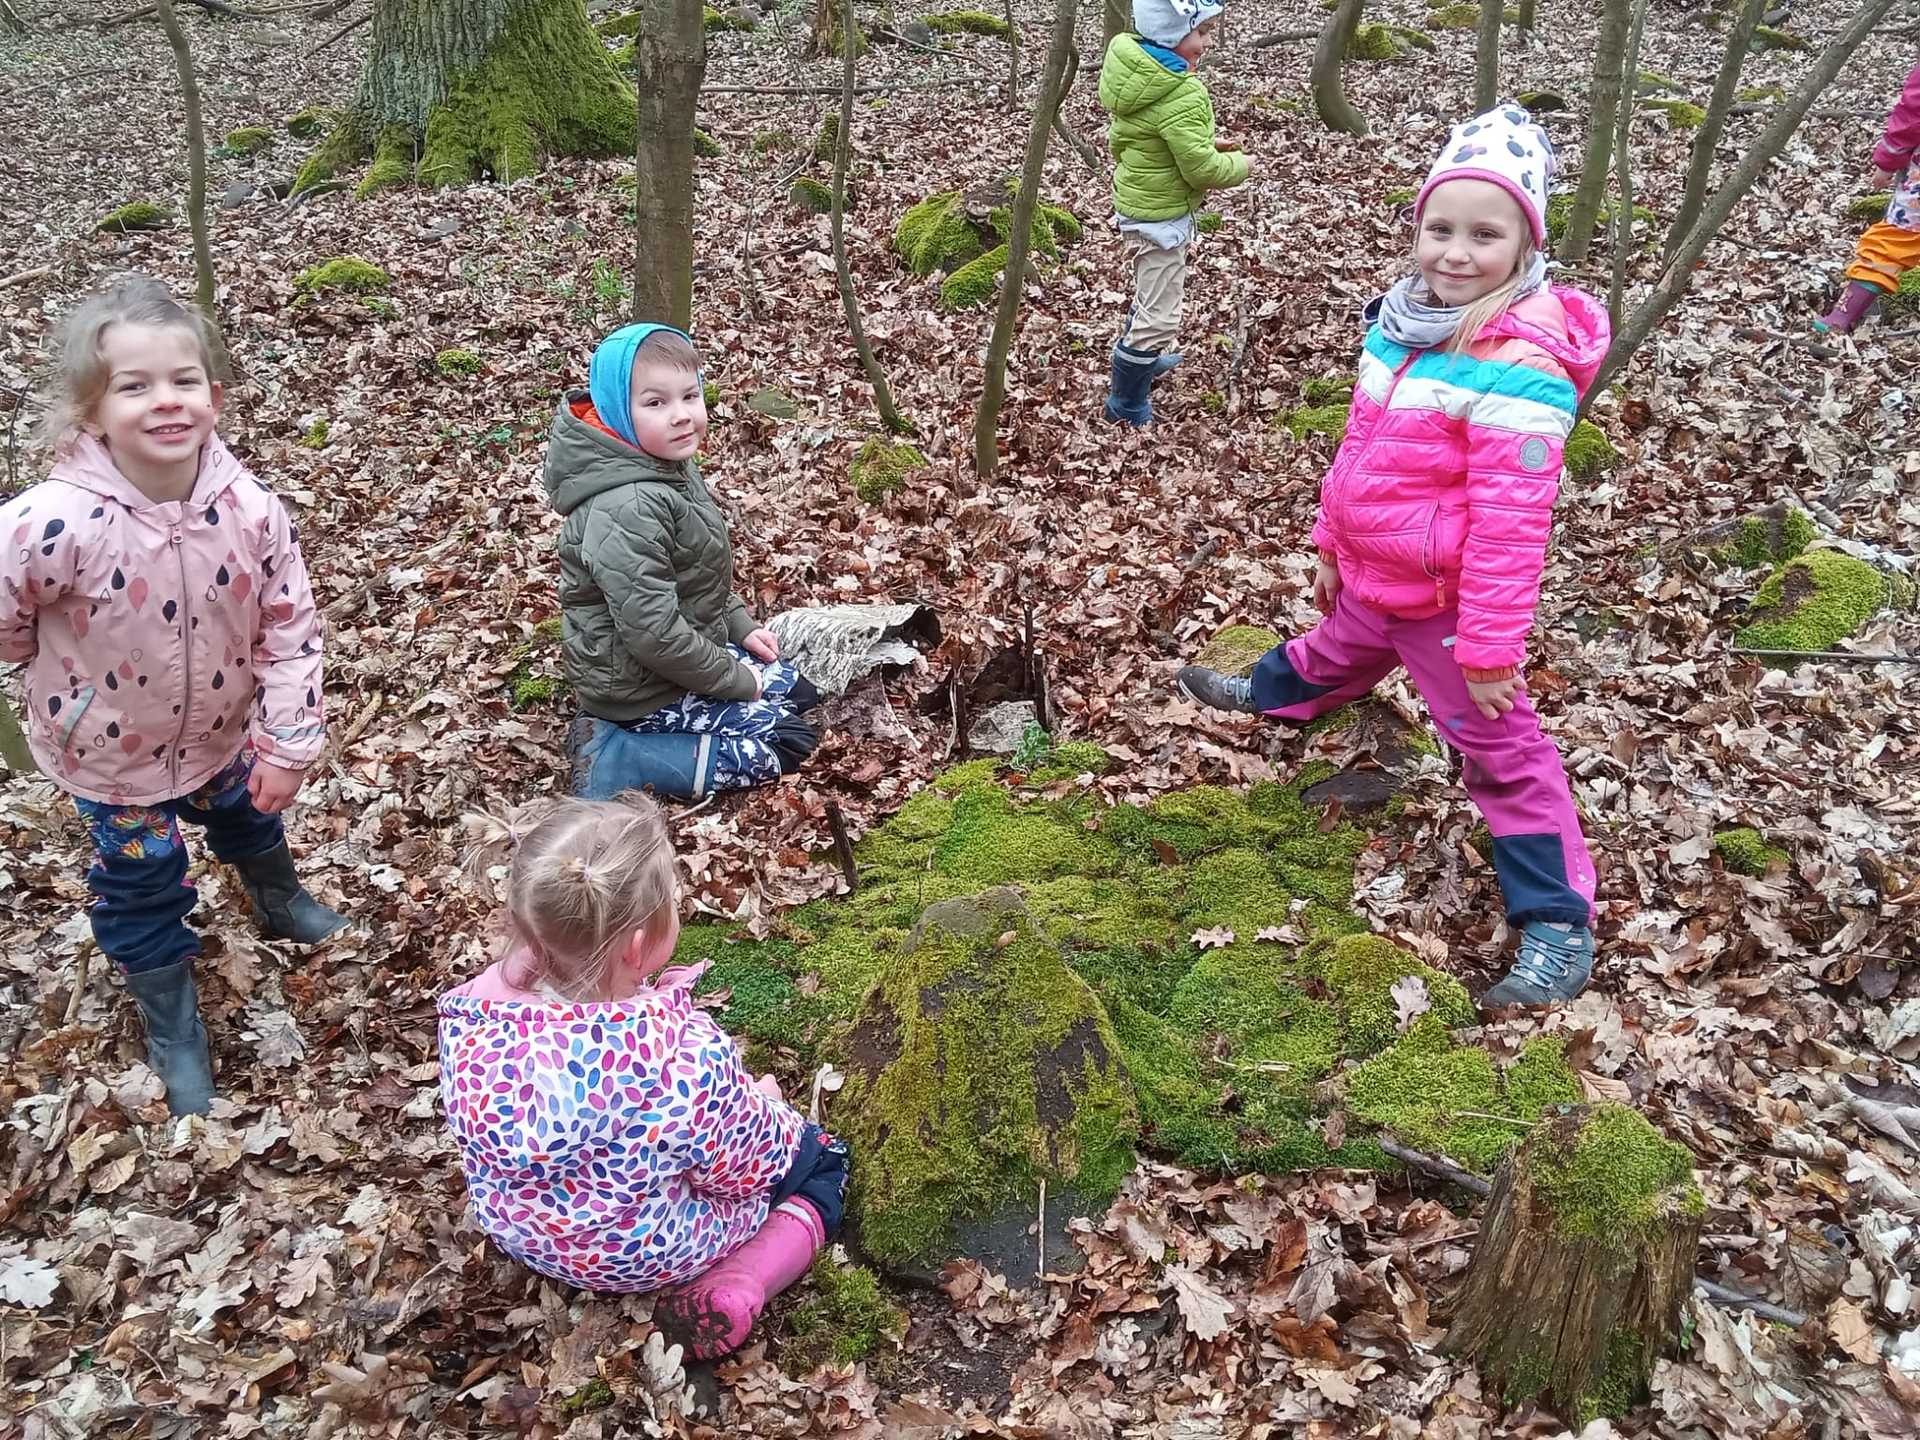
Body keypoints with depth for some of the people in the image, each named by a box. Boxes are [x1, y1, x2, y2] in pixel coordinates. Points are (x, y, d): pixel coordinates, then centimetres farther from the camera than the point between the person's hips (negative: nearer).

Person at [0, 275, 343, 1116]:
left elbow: (290, 627, -14)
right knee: (142, 888, 15)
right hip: (110, 753, -3)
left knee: (252, 824, 31)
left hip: (222, 732, 3)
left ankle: (278, 901, 66)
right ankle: (172, 1028, 40)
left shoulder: (250, 510, -24)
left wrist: (288, 742, -13)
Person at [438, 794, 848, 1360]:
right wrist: (759, 1104, 1)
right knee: (819, 1154, 14)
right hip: (647, 1258, -7)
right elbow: (746, 1169, -21)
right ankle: (736, 1286, -2)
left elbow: (473, 1135, -2)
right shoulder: (684, 1054, -39)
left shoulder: (471, 1012, -25)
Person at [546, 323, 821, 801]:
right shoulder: (626, 509, -30)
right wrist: (735, 680, -19)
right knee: (788, 743, -8)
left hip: (685, 650, 10)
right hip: (641, 686, -10)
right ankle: (614, 758, -7)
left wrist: (740, 624, 9)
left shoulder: (669, 465, 1)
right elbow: (652, 630, -30)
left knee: (795, 690, 19)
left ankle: (620, 729, 12)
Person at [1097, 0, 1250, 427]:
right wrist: (1240, 163, -4)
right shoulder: (1183, 95, -29)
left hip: (1136, 200, 10)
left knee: (1150, 292, 30)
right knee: (1160, 316, 1)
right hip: (1160, 215, -10)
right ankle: (1127, 405, 12)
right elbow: (1203, 169, -25)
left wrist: (1206, 146, 8)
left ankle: (1143, 358, 52)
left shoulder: (1134, 69, -2)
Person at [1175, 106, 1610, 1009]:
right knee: (1339, 654, 36)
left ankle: (1558, 926, 12)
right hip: (1370, 575, 7)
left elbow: (1509, 522, -27)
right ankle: (1275, 694, 68)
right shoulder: (1406, 321, -3)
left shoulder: (1517, 368, -28)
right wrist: (1332, 547, 16)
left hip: (1442, 597, -7)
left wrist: (1490, 645, -23)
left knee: (1499, 747, 2)